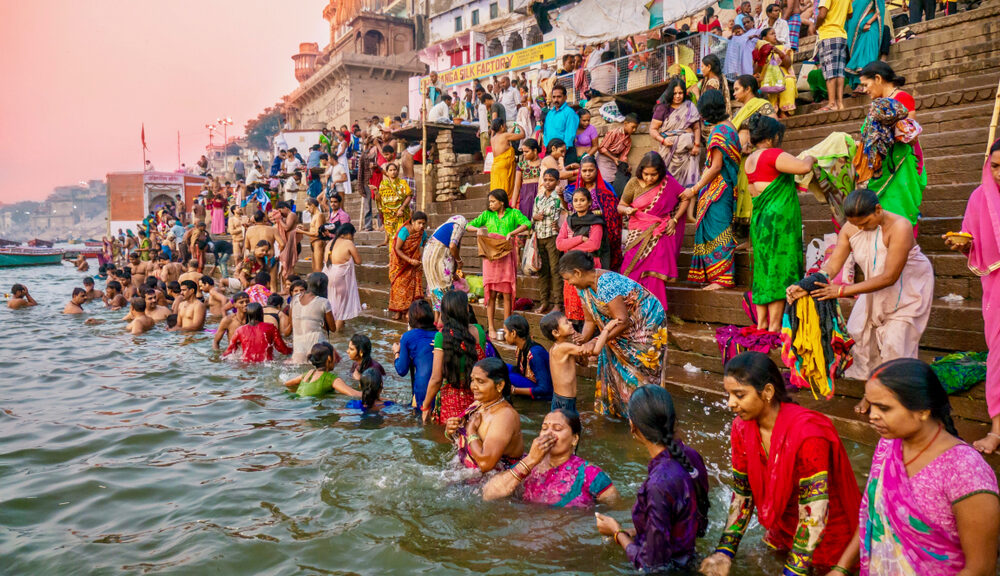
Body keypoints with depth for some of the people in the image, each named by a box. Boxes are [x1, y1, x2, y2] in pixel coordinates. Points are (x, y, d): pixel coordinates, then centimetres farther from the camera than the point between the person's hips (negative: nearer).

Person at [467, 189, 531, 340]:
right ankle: (491, 328, 6)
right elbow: (468, 226, 12)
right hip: (490, 255, 1)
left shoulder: (513, 213, 5)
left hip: (507, 255, -1)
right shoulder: (487, 215, 12)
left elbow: (527, 223, -11)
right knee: (491, 293, 0)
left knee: (507, 293, 1)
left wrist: (512, 233, -22)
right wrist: (478, 229, -9)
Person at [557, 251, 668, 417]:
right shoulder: (583, 288, -5)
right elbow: (590, 321, 1)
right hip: (625, 328, 9)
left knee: (640, 371, -2)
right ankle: (617, 407, 27)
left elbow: (623, 321, -32)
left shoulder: (606, 283, -33)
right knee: (614, 364, 11)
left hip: (647, 322, -9)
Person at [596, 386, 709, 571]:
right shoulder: (691, 456, -7)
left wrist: (617, 532, -4)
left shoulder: (659, 485, -30)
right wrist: (633, 533, 8)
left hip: (668, 569, -7)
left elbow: (653, 564, -21)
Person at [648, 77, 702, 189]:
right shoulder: (663, 108, 5)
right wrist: (662, 140, -14)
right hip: (670, 150, -1)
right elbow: (652, 129, 3)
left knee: (688, 180, -8)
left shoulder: (690, 107, 11)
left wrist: (697, 144, -5)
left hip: (687, 150, 2)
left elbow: (697, 128, 9)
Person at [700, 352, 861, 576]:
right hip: (784, 527, 5)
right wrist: (724, 551, -14)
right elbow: (742, 493, -5)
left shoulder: (806, 435, -32)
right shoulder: (742, 428, -12)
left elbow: (813, 514, -30)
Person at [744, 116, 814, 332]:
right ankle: (774, 326, -3)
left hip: (758, 221, 9)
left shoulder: (750, 160, 14)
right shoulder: (772, 155, -13)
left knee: (764, 269, 12)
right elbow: (804, 167, -21)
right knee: (780, 269, -4)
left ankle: (761, 323, 15)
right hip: (778, 219, -9)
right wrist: (810, 159, 2)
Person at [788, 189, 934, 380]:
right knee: (860, 332, 9)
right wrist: (805, 287, -39)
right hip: (876, 288, 6)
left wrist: (843, 291, -40)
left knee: (894, 341, -10)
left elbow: (889, 277, -36)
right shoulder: (850, 229, -15)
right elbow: (832, 266, -20)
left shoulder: (899, 227, -33)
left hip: (908, 289, -6)